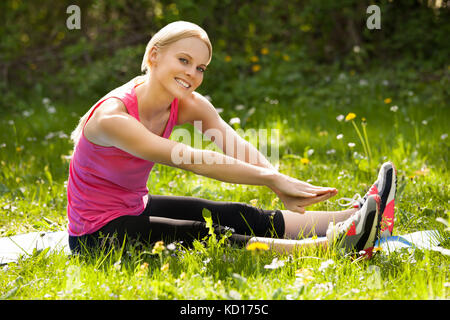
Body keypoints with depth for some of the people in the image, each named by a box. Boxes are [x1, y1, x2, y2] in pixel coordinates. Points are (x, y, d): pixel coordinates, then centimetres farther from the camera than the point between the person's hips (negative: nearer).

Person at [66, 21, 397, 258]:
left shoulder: (189, 105, -5)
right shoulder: (113, 116, -28)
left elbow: (237, 147, -22)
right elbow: (191, 159, -36)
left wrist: (281, 184, -39)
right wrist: (272, 178, -40)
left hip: (135, 208, 7)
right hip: (97, 234, -7)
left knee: (243, 217, -5)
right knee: (203, 234, -24)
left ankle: (354, 216, -10)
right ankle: (333, 244, -32)